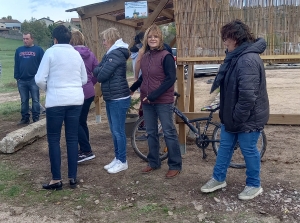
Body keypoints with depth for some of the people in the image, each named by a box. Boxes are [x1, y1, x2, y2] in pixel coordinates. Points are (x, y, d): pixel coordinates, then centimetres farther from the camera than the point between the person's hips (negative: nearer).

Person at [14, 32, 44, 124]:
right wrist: (16, 77, 4)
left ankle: (36, 118, 9)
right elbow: (16, 65, 12)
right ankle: (25, 118, 17)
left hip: (34, 80, -4)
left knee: (35, 100, 2)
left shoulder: (38, 50, -1)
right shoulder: (19, 50, 11)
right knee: (24, 101, 9)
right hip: (21, 80, 4)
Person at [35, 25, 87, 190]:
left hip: (56, 101, -4)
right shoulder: (76, 54, 10)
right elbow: (84, 79, 15)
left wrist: (48, 89, 11)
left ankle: (56, 179, 8)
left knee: (54, 139, 5)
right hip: (76, 100, 4)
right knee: (72, 138, 10)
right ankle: (72, 177, 14)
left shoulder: (51, 52, -5)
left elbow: (40, 79, -8)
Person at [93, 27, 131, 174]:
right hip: (111, 98, 10)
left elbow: (101, 75, -18)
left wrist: (99, 70, 2)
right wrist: (100, 70, -8)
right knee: (114, 131, 15)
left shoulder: (116, 54, -16)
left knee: (118, 131, -2)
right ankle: (117, 158, 25)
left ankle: (122, 162, 8)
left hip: (119, 99, -10)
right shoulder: (111, 53, 16)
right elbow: (96, 71, 11)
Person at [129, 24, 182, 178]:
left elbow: (171, 79, -18)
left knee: (169, 132, 1)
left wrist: (154, 95, -20)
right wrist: (132, 88, 18)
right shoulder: (145, 56, 8)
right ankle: (154, 163, 27)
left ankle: (175, 165, 12)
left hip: (163, 101, -6)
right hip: (147, 102, 7)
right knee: (151, 133, 14)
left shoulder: (166, 56, -12)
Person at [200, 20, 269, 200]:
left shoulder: (248, 59, -26)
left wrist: (237, 118, -21)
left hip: (247, 118, -10)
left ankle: (254, 185, 25)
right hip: (232, 115, 10)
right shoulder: (237, 56, 8)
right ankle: (219, 179, 32)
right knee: (225, 146, 17)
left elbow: (248, 96, -30)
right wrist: (230, 116, 16)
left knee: (249, 150, 6)